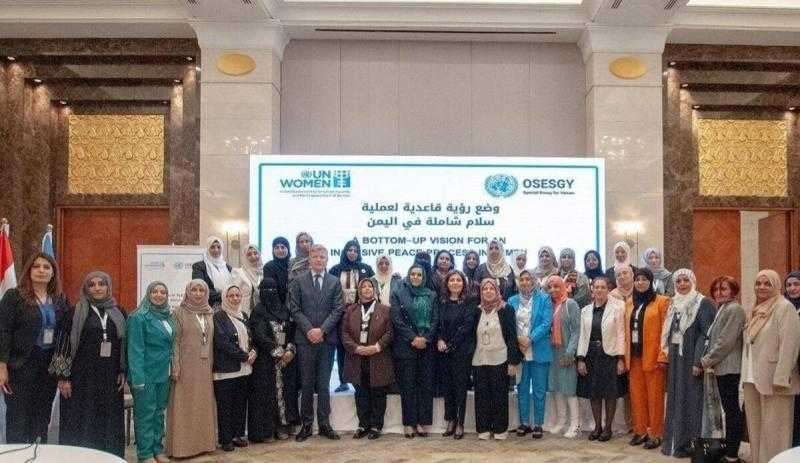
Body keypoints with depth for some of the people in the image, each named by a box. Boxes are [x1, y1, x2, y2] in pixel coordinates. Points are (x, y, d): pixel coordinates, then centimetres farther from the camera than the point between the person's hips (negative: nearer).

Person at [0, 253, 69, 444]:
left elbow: (67, 334, 9)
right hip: (21, 366, -4)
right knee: (18, 419, 0)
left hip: (50, 367, 4)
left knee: (42, 419, 10)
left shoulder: (61, 300, 9)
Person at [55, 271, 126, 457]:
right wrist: (63, 376, -9)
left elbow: (123, 344, 12)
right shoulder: (77, 312, -1)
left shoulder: (117, 313, 8)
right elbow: (66, 343, -4)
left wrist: (123, 372, 5)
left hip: (110, 375, 3)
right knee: (81, 421, 0)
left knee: (109, 420, 6)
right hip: (82, 374, -3)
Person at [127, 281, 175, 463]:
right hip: (146, 374, -7)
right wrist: (138, 378, -21)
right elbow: (135, 349, -17)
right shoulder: (139, 317, -12)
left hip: (163, 374, 7)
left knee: (159, 412, 14)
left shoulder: (168, 317, 11)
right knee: (145, 413, -1)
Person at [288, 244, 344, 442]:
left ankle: (324, 424, 11)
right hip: (305, 339, -1)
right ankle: (306, 424, 11)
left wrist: (322, 330, -11)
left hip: (327, 339, 1)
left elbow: (337, 310, 0)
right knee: (307, 383, 4)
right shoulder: (298, 281, 4)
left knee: (324, 383, 5)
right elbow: (295, 309, -1)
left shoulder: (334, 282, 7)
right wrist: (309, 330, -12)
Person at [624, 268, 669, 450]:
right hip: (634, 356, 5)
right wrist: (624, 355, 8)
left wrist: (662, 356, -14)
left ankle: (655, 434, 8)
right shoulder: (629, 302, 13)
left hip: (653, 356, -5)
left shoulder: (662, 302, -3)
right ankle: (640, 431, 18)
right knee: (637, 395, 8)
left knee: (654, 396, 0)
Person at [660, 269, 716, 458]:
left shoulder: (703, 303, -8)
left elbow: (707, 334, -14)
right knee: (675, 400, 9)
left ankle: (689, 444, 3)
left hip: (691, 359, -7)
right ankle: (673, 441, 16)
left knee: (691, 399, -3)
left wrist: (698, 361, -20)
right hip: (675, 359, 7)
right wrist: (667, 354, 10)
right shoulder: (674, 304, 14)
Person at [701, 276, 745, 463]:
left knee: (732, 411, -6)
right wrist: (709, 362, 12)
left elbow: (725, 342, -18)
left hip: (729, 369, -10)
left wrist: (706, 361, -11)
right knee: (730, 411, 13)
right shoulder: (723, 310, 19)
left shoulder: (734, 309, -12)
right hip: (723, 368, 10)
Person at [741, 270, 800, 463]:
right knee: (755, 427, 11)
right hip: (752, 379, 8)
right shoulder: (755, 311, 16)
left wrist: (781, 378, -20)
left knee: (773, 429, -4)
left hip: (772, 380, -7)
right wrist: (746, 375, 11)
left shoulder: (784, 307, -7)